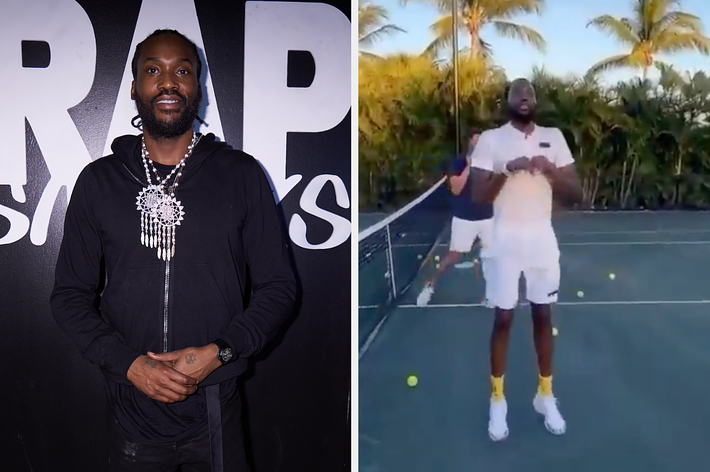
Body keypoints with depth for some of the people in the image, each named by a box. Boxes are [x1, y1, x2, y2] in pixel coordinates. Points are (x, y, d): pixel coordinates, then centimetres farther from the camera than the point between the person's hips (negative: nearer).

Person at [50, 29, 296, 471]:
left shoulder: (242, 174, -2)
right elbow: (70, 294, 4)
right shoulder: (98, 181, 2)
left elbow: (279, 286, 0)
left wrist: (218, 352, -13)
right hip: (131, 414, 1)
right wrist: (129, 363, -10)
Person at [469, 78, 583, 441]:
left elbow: (575, 194, 0)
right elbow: (478, 197, -10)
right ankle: (497, 400, 18)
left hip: (543, 240, 3)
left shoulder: (553, 137, 4)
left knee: (543, 317, 11)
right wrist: (506, 170, -24)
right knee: (503, 320, 4)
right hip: (505, 241, -2)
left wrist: (550, 169, -18)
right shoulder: (490, 139, -3)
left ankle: (545, 395, 26)